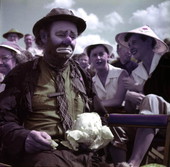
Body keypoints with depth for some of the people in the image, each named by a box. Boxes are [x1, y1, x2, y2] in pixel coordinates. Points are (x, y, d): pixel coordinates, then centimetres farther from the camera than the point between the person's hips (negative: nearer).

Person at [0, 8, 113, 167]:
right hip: (41, 151, -4)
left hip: (84, 153, 5)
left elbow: (99, 118, 26)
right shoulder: (22, 74, 8)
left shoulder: (83, 76, 20)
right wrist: (23, 137, -18)